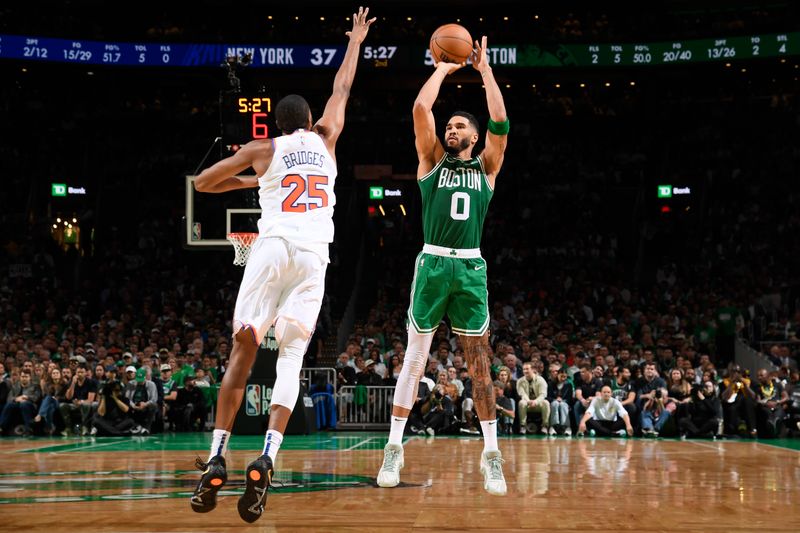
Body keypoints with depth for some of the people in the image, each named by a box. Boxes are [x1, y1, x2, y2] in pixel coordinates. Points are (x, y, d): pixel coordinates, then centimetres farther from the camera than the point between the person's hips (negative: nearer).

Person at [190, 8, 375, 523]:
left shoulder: (262, 149, 14)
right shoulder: (324, 139, 18)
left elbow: (202, 182, 16)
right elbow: (342, 89, 34)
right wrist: (356, 39, 45)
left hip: (273, 247, -1)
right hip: (314, 254, 1)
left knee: (244, 349, 3)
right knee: (291, 357, -2)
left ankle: (217, 458, -7)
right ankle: (266, 458, -21)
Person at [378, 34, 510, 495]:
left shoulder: (486, 167, 12)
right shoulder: (432, 160, 11)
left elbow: (500, 122, -2)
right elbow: (421, 108, 0)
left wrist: (485, 69, 3)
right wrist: (444, 68, 10)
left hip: (471, 269, 1)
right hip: (432, 264, 0)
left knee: (480, 361, 1)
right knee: (415, 356, 1)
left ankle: (492, 454, 5)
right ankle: (395, 447, 6)